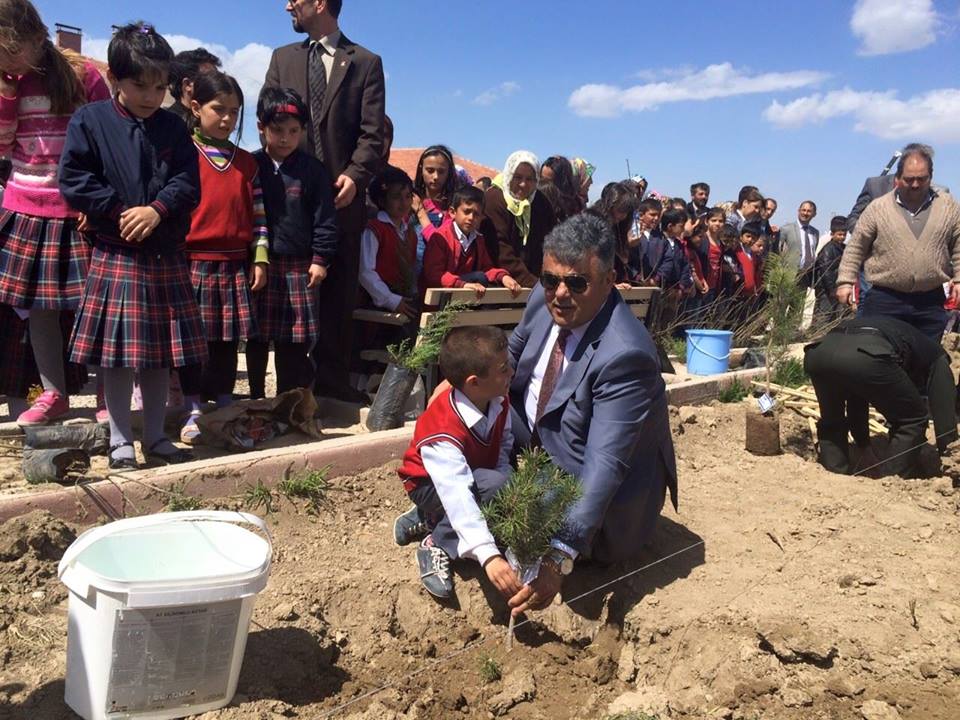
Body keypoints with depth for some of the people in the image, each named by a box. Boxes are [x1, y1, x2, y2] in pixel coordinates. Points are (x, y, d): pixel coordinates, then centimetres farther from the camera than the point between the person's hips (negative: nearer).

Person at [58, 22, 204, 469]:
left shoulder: (172, 127, 7)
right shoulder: (89, 121, 0)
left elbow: (188, 182, 0)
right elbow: (74, 181, -5)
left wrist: (157, 210, -16)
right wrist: (120, 212, -13)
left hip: (166, 256, 3)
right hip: (114, 254, -3)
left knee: (161, 352, 9)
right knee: (117, 353, 0)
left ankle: (156, 437, 21)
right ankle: (120, 442, 13)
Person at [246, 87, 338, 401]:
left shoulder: (312, 169, 2)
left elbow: (325, 217, 2)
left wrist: (321, 259, -3)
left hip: (300, 267, -1)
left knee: (295, 340, 4)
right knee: (256, 338, 9)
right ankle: (256, 396, 23)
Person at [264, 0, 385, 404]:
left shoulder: (366, 62, 8)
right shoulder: (282, 58, 18)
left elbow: (372, 133, -1)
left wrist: (354, 175, -16)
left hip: (341, 194, -2)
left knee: (339, 289, 1)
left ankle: (332, 376, 9)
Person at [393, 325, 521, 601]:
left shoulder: (499, 400, -17)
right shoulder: (442, 433, -38)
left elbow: (505, 444, -1)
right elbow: (458, 496, -46)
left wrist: (506, 479, -22)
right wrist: (488, 556, -54)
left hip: (477, 476, 8)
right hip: (432, 484, -8)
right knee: (496, 485, -33)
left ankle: (427, 520, 1)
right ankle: (437, 546, -16)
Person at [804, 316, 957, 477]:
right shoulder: (935, 356, 34)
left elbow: (856, 401, 50)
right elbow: (944, 412, 28)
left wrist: (864, 446, 57)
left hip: (818, 351, 5)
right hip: (866, 356, -5)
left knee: (831, 422, 31)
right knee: (912, 420, 20)